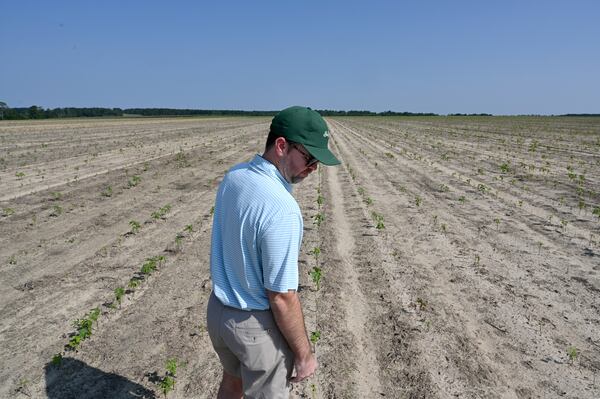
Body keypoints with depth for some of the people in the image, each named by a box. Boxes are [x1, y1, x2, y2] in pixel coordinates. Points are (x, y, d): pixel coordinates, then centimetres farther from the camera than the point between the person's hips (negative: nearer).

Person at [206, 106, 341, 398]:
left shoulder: (232, 177, -6)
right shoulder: (281, 209, -32)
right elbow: (282, 298, -25)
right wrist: (304, 355, -11)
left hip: (217, 309, 7)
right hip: (256, 325, -7)